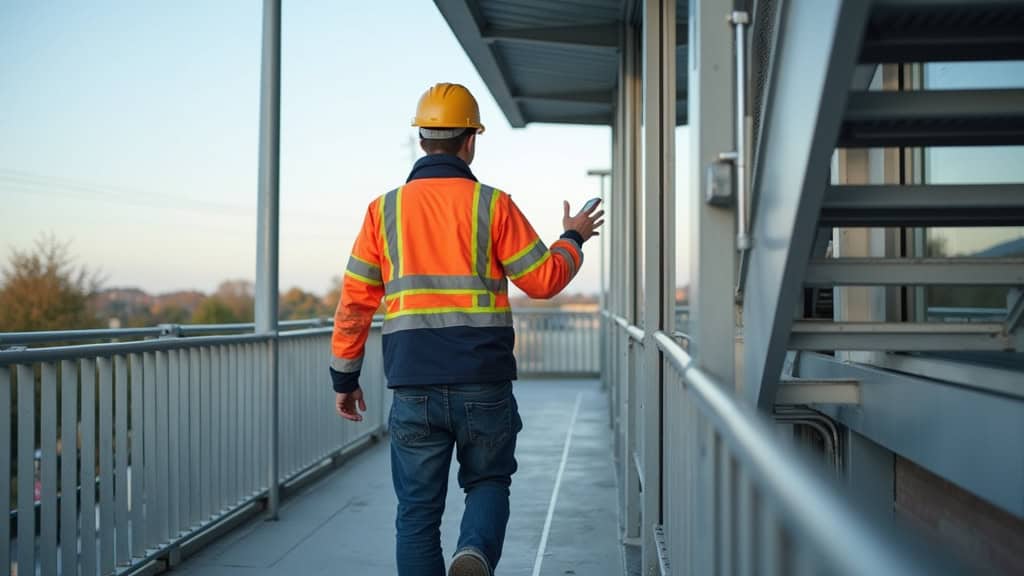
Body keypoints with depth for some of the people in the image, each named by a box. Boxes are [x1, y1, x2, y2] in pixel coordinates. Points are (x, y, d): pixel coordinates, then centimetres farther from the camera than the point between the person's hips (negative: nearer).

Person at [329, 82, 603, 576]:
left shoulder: (385, 209, 6)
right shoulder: (492, 204, -1)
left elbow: (354, 300, 7)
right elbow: (544, 280, 3)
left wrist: (344, 377, 15)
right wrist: (573, 239, 22)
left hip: (413, 386, 1)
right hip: (483, 384, -1)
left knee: (418, 509, 11)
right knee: (487, 481, 18)